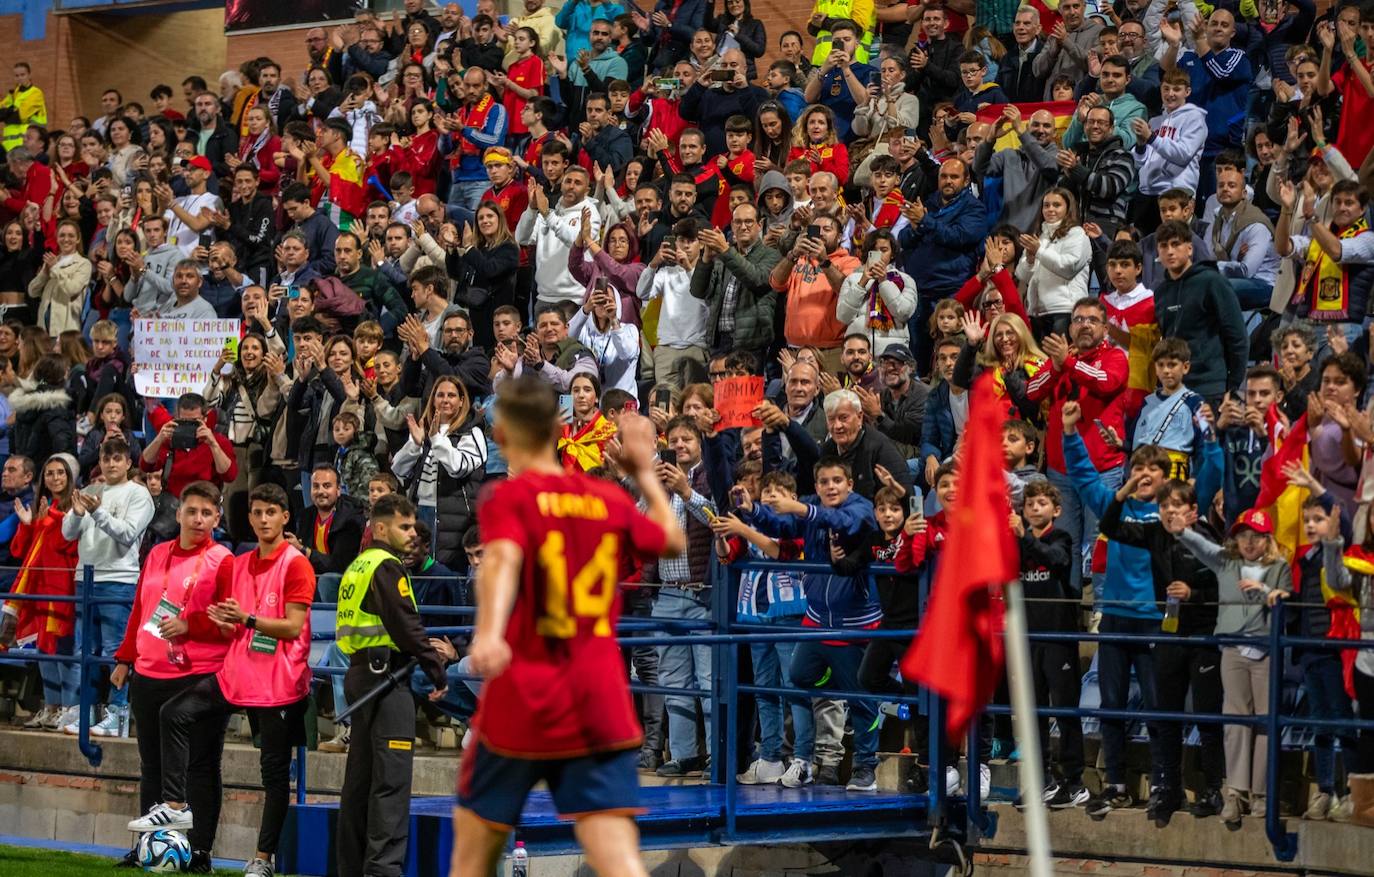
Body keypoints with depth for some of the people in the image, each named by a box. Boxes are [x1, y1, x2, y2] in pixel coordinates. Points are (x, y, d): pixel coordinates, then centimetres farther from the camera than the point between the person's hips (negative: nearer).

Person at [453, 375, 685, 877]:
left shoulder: (508, 499, -3)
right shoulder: (609, 500, 10)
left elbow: (503, 559, -25)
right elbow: (673, 540, 29)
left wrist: (489, 632, -42)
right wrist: (645, 474, 41)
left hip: (521, 702, -3)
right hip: (600, 703, 3)